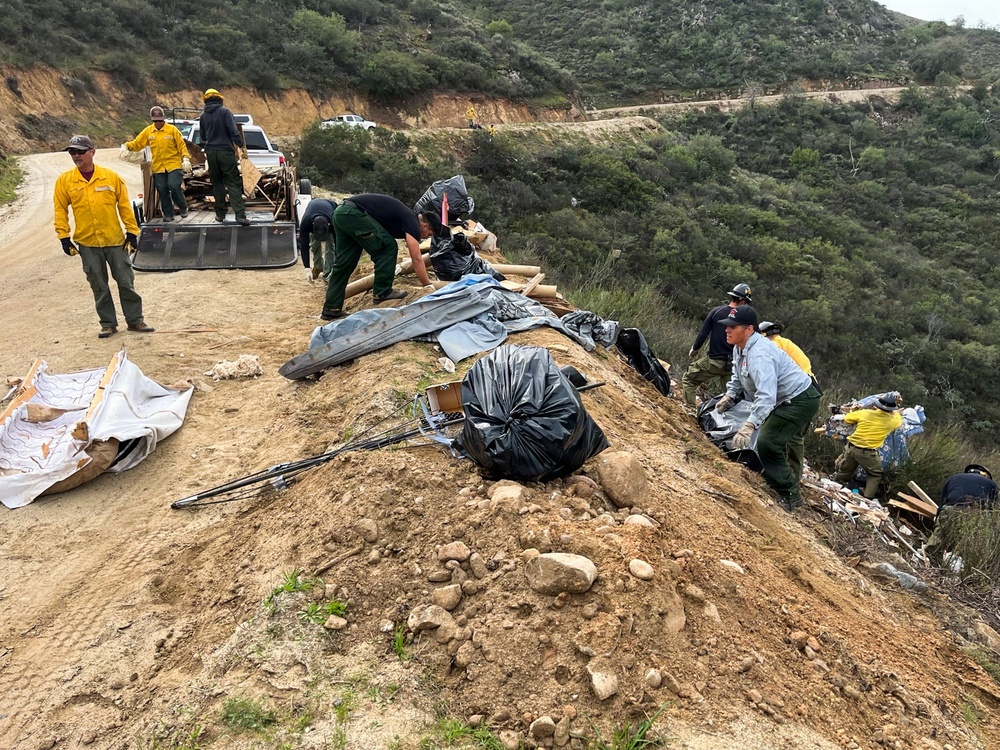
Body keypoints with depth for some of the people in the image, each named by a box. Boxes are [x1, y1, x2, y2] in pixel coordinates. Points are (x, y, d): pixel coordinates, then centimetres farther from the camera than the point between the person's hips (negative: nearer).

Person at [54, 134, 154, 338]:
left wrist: (132, 231, 0)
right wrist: (64, 237, -1)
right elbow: (61, 210, 4)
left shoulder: (111, 176, -1)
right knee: (99, 287, 8)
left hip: (115, 240, -1)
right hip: (87, 243, 1)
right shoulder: (64, 181, 1)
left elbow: (124, 205, 2)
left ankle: (135, 320, 16)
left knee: (126, 282, 5)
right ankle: (108, 324, 18)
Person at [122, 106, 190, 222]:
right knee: (162, 191, 3)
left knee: (174, 186, -19)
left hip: (174, 165, -3)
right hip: (158, 168, 3)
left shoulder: (172, 130, 0)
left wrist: (185, 159, -12)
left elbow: (181, 145, 0)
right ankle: (168, 214, 13)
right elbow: (137, 144, 10)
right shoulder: (148, 132, 8)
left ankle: (183, 207, 4)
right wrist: (126, 146, -7)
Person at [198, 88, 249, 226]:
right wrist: (240, 144, -10)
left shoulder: (203, 116, 11)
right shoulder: (224, 112, -4)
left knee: (217, 183, 14)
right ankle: (240, 214, -18)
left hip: (211, 153, 4)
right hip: (225, 151, -4)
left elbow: (202, 137, 21)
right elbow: (233, 131, -15)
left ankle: (220, 213, 15)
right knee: (233, 183, -7)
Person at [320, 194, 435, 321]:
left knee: (344, 263, 11)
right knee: (388, 246, -5)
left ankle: (331, 308, 14)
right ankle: (382, 293, 1)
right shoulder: (412, 223, -3)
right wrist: (429, 286, 0)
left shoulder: (408, 218, 24)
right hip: (352, 212, -10)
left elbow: (415, 259, 30)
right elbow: (417, 259, -7)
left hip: (341, 212, 10)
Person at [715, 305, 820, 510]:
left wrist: (749, 426, -49)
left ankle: (789, 496, -4)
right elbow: (738, 378, 16)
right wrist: (729, 396, -2)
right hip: (786, 399, 11)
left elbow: (766, 395, -42)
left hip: (801, 400, -11)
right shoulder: (739, 348, 1)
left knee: (767, 443, -17)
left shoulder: (759, 355, -32)